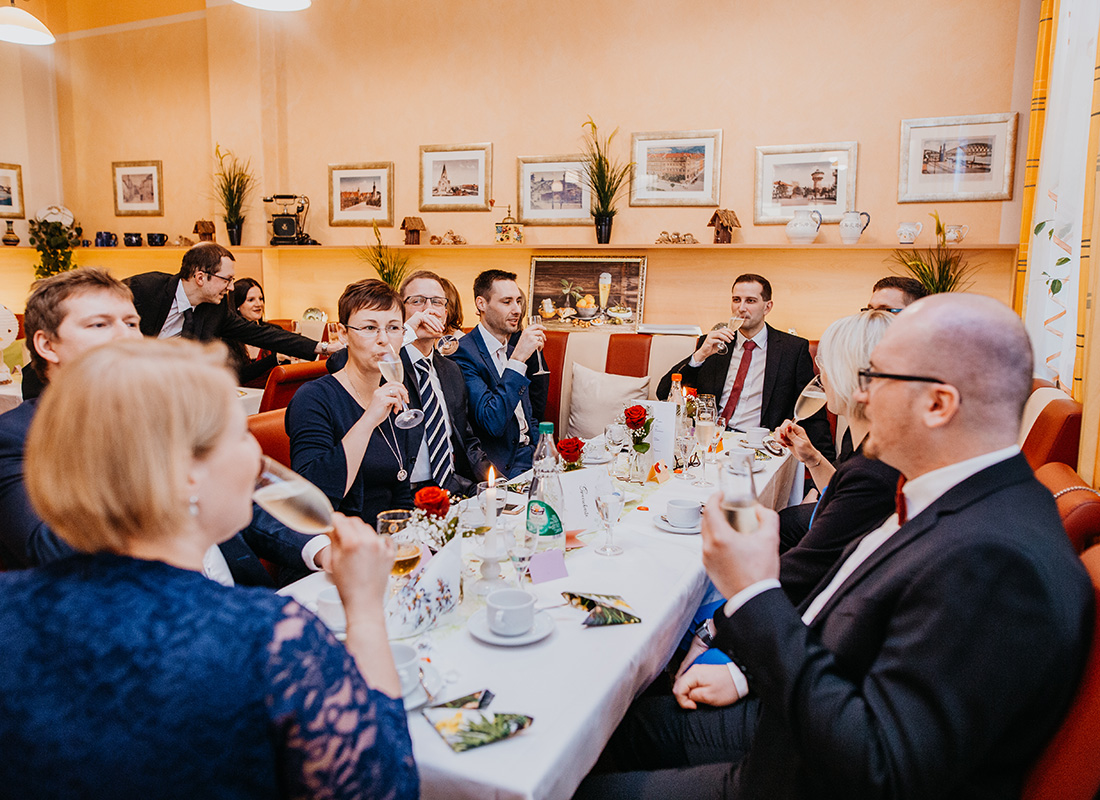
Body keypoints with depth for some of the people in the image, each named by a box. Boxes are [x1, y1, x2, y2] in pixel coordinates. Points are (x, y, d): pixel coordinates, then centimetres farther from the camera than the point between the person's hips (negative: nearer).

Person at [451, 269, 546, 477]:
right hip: (504, 466, -7)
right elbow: (492, 423, -24)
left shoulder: (513, 346, 12)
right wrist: (518, 359, -25)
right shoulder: (464, 354, -14)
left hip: (530, 452, 8)